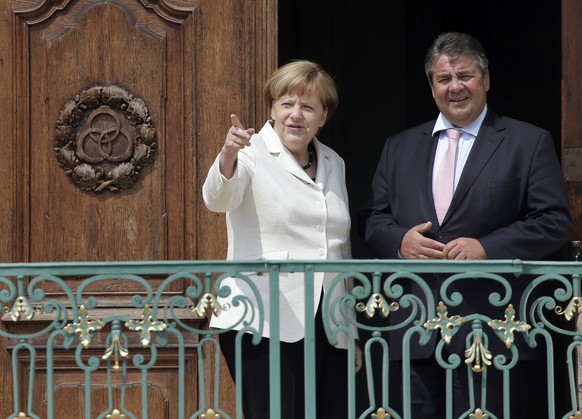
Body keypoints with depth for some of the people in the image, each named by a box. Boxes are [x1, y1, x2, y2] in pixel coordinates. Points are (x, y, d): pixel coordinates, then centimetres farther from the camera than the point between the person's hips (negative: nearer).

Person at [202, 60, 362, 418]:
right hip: (266, 325, -5)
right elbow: (218, 199, -23)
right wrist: (228, 156, -44)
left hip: (328, 329, 6)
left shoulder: (334, 164, 16)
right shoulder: (253, 154, -1)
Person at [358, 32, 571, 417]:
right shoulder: (399, 148, 17)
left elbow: (555, 223, -2)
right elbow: (372, 219, 17)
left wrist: (487, 247, -14)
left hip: (492, 334, -3)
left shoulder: (530, 143, 5)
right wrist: (399, 240, -6)